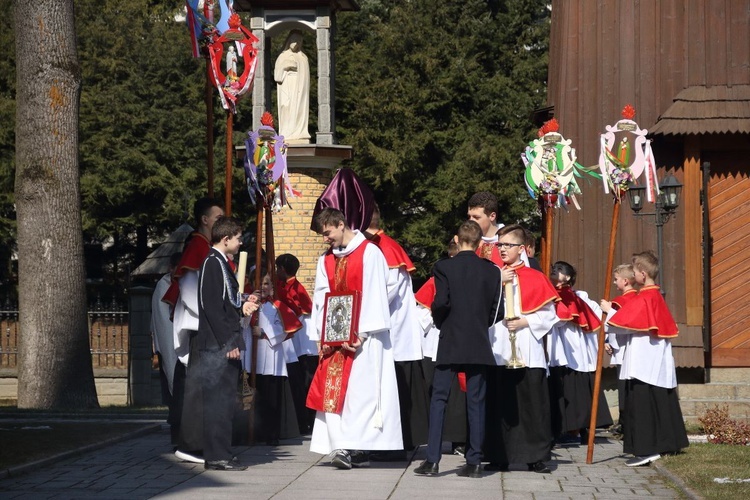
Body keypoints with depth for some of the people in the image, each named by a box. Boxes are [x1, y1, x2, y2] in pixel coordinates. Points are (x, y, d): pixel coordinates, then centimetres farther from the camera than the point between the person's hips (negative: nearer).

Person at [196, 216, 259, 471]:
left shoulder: (222, 263, 18)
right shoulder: (213, 263, -12)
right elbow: (212, 306, -19)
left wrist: (242, 305, 12)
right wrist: (228, 342, -21)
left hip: (227, 344, 10)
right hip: (217, 345, -10)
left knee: (225, 400, 12)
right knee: (218, 400, -8)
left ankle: (220, 455, 16)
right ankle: (217, 457, -5)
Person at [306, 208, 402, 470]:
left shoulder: (370, 253, -3)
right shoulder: (326, 260, 15)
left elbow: (374, 295, -8)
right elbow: (321, 300, 9)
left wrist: (362, 333, -15)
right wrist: (326, 333, -6)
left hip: (363, 337, -6)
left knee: (358, 388, -12)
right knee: (334, 389, -2)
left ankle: (351, 448, -15)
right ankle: (354, 450, -2)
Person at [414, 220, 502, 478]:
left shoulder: (444, 267, -6)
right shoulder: (492, 271, 3)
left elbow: (441, 303, -12)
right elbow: (496, 308, 4)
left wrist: (441, 323, 7)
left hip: (450, 343, -2)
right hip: (479, 345, 2)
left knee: (438, 399, 2)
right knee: (476, 402, 5)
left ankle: (432, 460, -5)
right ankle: (474, 462, 4)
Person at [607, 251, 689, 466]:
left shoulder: (641, 299, -16)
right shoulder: (657, 297, 12)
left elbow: (619, 326, -18)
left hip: (642, 365, -10)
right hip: (658, 363, 10)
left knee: (641, 405, -9)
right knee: (660, 401, 16)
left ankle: (646, 449, -13)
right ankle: (666, 443, 25)